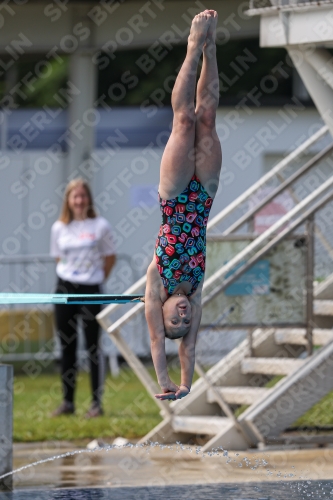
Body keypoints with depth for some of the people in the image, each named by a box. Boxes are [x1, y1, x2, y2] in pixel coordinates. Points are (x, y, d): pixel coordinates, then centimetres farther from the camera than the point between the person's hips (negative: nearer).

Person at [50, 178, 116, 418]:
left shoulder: (100, 226, -4)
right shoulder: (59, 228, 4)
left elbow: (110, 258, 5)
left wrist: (96, 279, 7)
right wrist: (70, 276, 10)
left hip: (91, 291, -3)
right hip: (65, 289, 3)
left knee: (93, 347, -2)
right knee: (67, 347, 6)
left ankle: (97, 403, 2)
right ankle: (68, 401, 12)